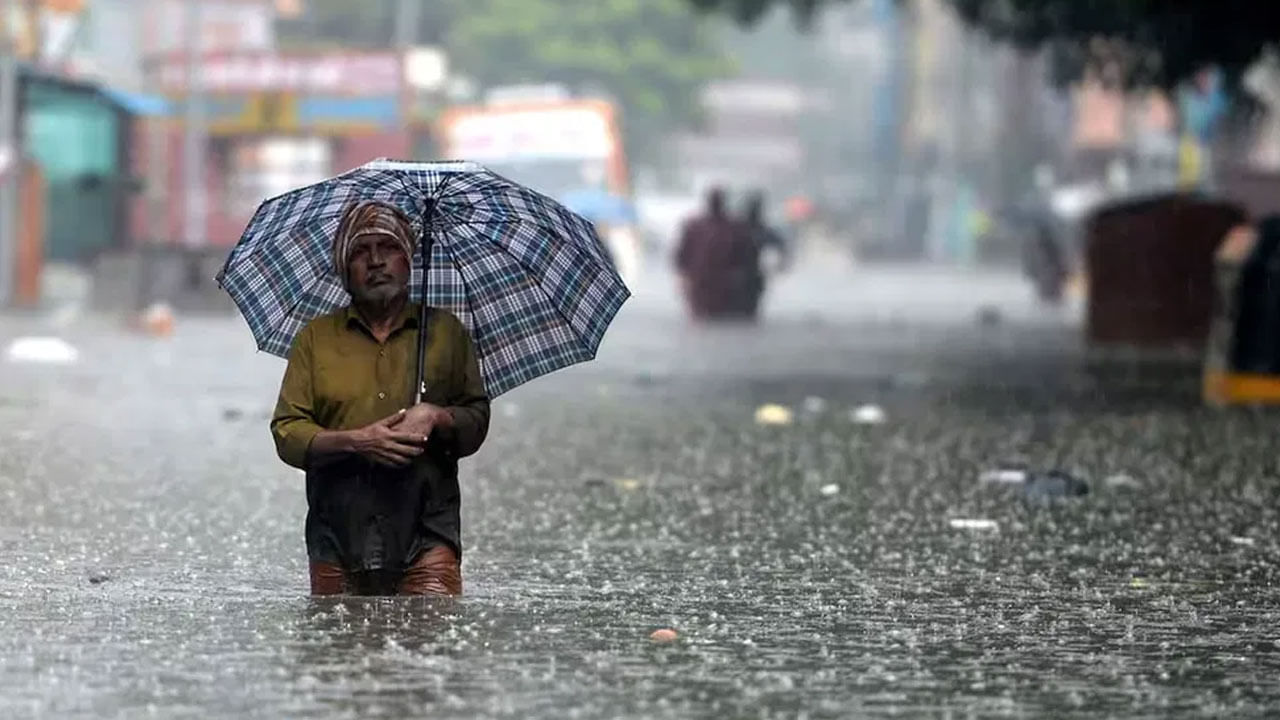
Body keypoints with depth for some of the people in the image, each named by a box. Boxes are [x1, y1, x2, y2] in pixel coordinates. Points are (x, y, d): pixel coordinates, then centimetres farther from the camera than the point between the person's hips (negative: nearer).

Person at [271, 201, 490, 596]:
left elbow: (478, 420, 14)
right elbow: (286, 434, 5)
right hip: (338, 531, 1)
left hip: (425, 533, -1)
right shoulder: (316, 337, 12)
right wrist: (355, 441, -12)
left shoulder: (446, 331, 14)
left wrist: (436, 417, -8)